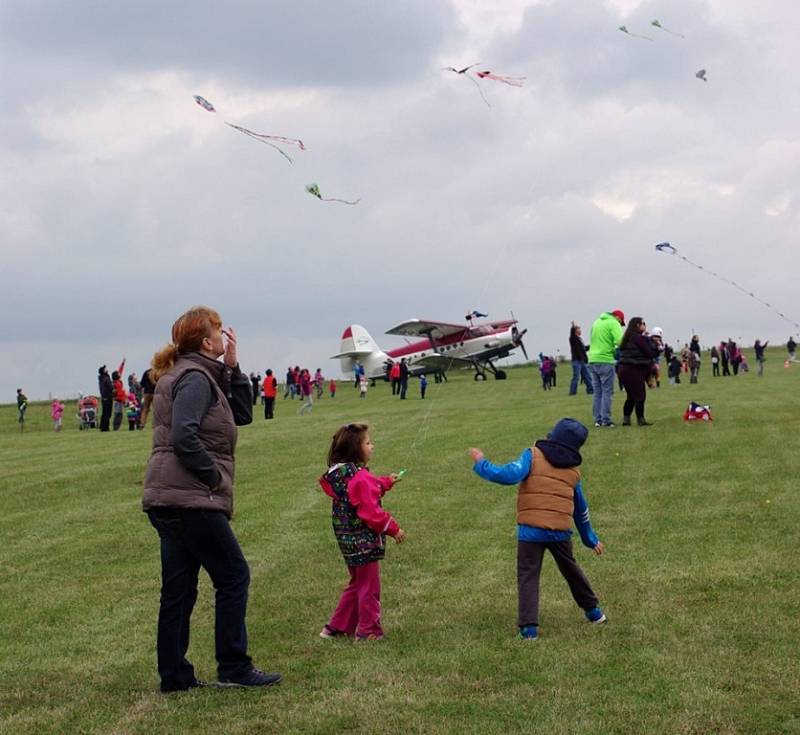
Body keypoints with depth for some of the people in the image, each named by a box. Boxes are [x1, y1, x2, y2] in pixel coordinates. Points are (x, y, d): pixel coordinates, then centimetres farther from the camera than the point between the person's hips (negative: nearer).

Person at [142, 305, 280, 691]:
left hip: (168, 500, 10)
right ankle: (233, 667, 2)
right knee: (233, 576, -2)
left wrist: (233, 368, 10)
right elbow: (184, 437, -23)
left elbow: (243, 414, 20)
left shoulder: (200, 376, 20)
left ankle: (174, 675, 15)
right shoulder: (195, 378, -11)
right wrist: (215, 477, -14)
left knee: (179, 588, 11)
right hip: (190, 500, -10)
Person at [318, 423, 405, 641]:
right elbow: (371, 512, -24)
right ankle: (368, 631, 13)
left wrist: (385, 482, 23)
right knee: (369, 587, 4)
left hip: (348, 540, 9)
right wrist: (394, 529, -14)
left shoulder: (339, 473, 6)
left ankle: (336, 627, 27)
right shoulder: (360, 478, -23)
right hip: (364, 540, -9)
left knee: (357, 584, 22)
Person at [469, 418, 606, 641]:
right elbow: (581, 511, 22)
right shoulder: (573, 471, 13)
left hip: (530, 530, -4)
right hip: (561, 531, 4)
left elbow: (509, 475, -17)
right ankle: (593, 611, 38)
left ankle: (529, 627, -10)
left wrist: (481, 464, -3)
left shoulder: (533, 456, 0)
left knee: (528, 576, 2)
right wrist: (591, 539, 34)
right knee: (571, 570, 25)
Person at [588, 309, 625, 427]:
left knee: (597, 392, 11)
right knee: (607, 392, -2)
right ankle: (606, 420, -3)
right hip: (605, 361, -7)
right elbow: (620, 341, -19)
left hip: (593, 360, 7)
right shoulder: (613, 323, -5)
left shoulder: (597, 322, 18)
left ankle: (597, 419, 10)